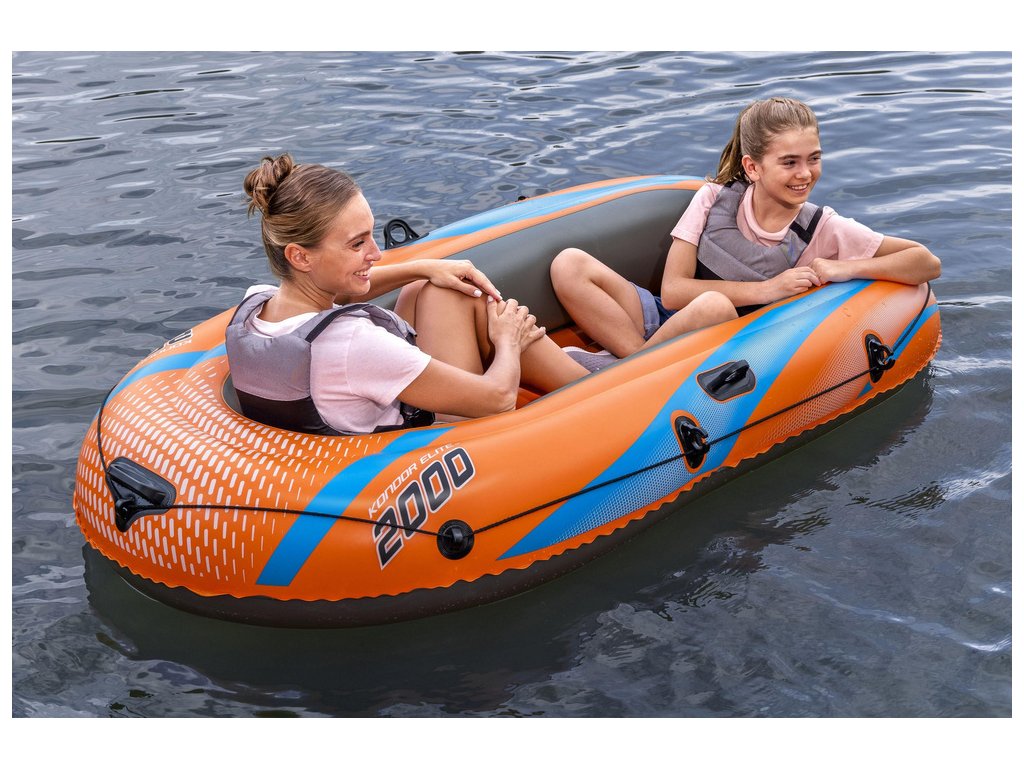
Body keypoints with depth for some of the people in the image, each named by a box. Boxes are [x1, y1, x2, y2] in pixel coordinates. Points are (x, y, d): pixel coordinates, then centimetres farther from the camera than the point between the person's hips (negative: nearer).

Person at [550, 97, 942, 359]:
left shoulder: (822, 230, -4)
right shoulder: (715, 198, -3)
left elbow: (927, 263, -5)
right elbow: (673, 290, -11)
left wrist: (843, 269, -17)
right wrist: (764, 290, -18)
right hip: (667, 322, 2)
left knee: (714, 306, -38)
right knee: (570, 264, -20)